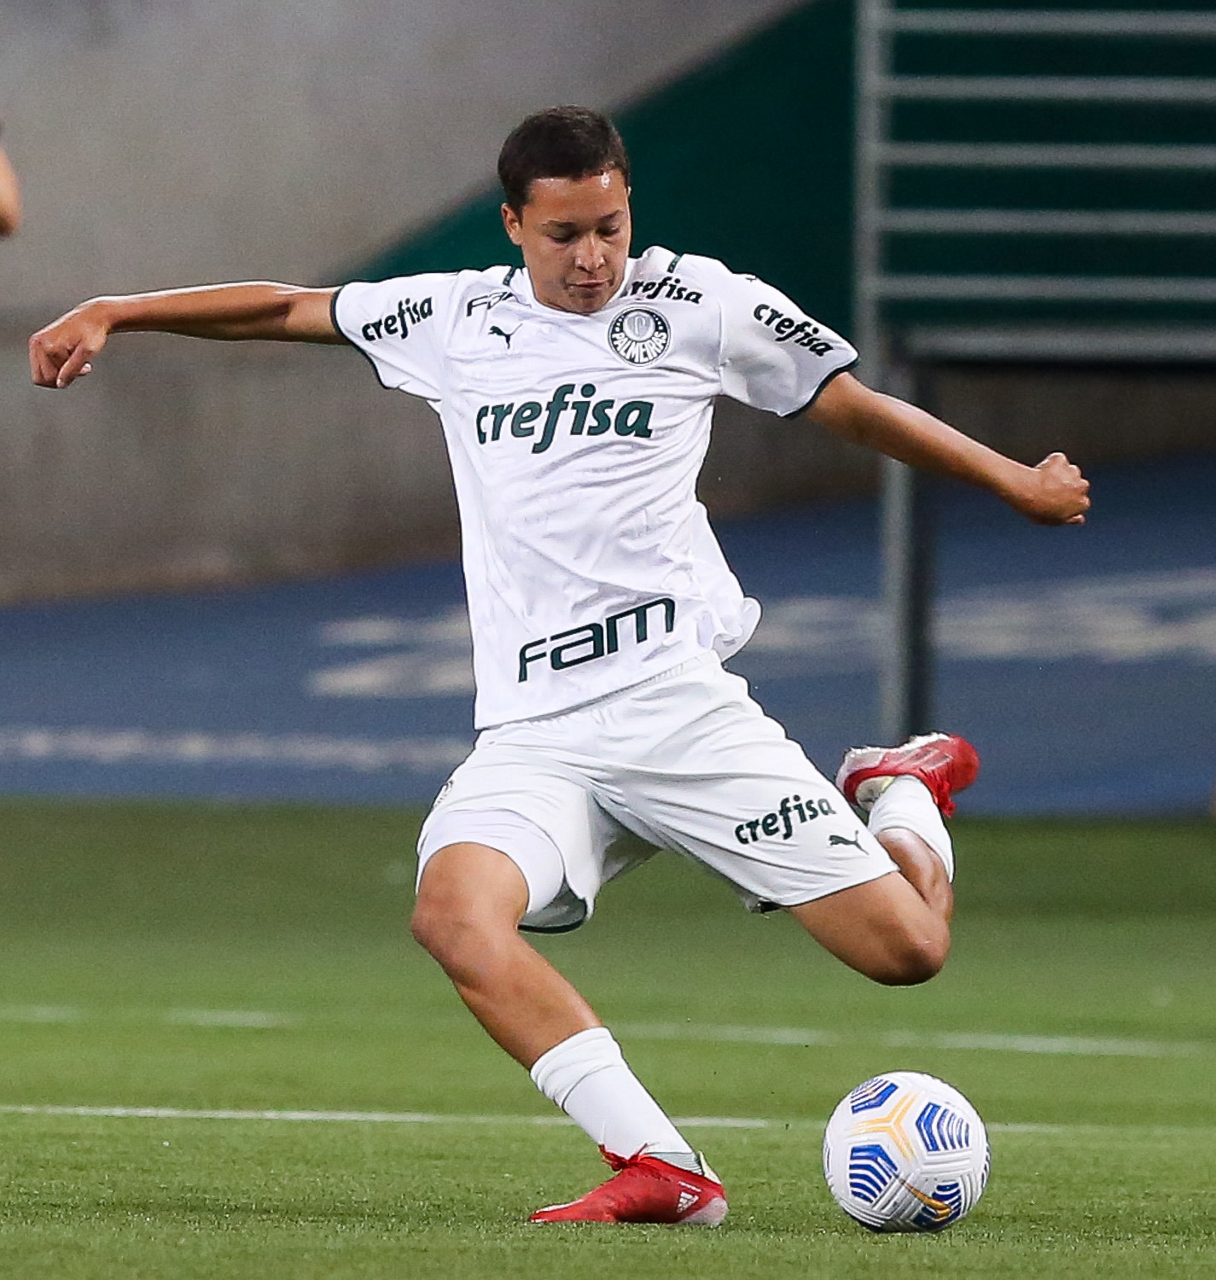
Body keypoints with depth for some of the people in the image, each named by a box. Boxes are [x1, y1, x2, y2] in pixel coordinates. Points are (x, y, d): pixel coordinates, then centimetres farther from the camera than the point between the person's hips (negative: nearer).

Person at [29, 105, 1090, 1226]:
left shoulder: (698, 304, 6)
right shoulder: (458, 318, 12)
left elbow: (855, 408, 16)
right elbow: (288, 309, 25)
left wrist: (1016, 483, 20)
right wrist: (109, 314, 21)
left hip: (681, 702, -2)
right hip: (533, 738, 2)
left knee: (907, 950, -9)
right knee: (455, 908, -32)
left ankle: (901, 792, 27)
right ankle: (659, 1169, -34)